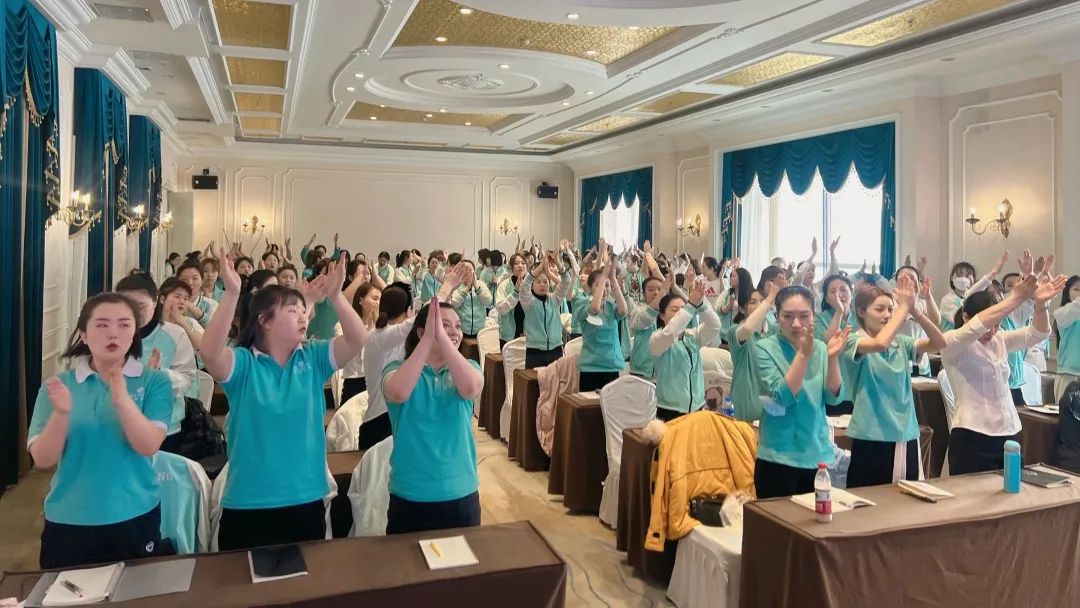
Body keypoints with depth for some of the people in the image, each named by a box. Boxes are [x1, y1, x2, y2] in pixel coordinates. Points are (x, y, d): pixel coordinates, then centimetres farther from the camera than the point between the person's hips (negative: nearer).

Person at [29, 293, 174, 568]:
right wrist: (61, 413, -24)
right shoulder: (59, 383, -1)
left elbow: (149, 446, -17)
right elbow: (42, 460, -6)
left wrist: (123, 401, -32)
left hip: (135, 518, -1)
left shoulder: (154, 381, -5)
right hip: (68, 521, 1)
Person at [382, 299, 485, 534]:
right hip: (409, 496, -2)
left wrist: (442, 337, -25)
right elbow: (399, 393, -28)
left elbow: (470, 389, -23)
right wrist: (429, 338, -27)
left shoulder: (468, 366, 1)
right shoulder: (397, 368, -4)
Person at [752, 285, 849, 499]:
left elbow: (834, 397, -5)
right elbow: (783, 396, -19)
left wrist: (832, 358, -19)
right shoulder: (765, 348, -8)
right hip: (778, 457, -4)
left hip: (818, 456, 4)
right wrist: (803, 354, -27)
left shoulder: (820, 348, 4)